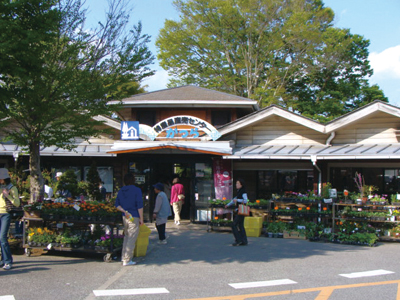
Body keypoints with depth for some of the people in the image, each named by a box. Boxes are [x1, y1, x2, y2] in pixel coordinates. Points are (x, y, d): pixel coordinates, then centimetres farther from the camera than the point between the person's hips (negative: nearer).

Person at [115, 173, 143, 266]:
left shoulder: (121, 191, 10)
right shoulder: (136, 190, -9)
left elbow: (117, 205, 8)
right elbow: (140, 206, -12)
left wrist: (124, 211, -2)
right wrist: (141, 218, -6)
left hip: (125, 217, 7)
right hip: (134, 217, -6)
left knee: (126, 236, 19)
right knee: (132, 239, -2)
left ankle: (124, 257, 22)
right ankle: (127, 260, -2)